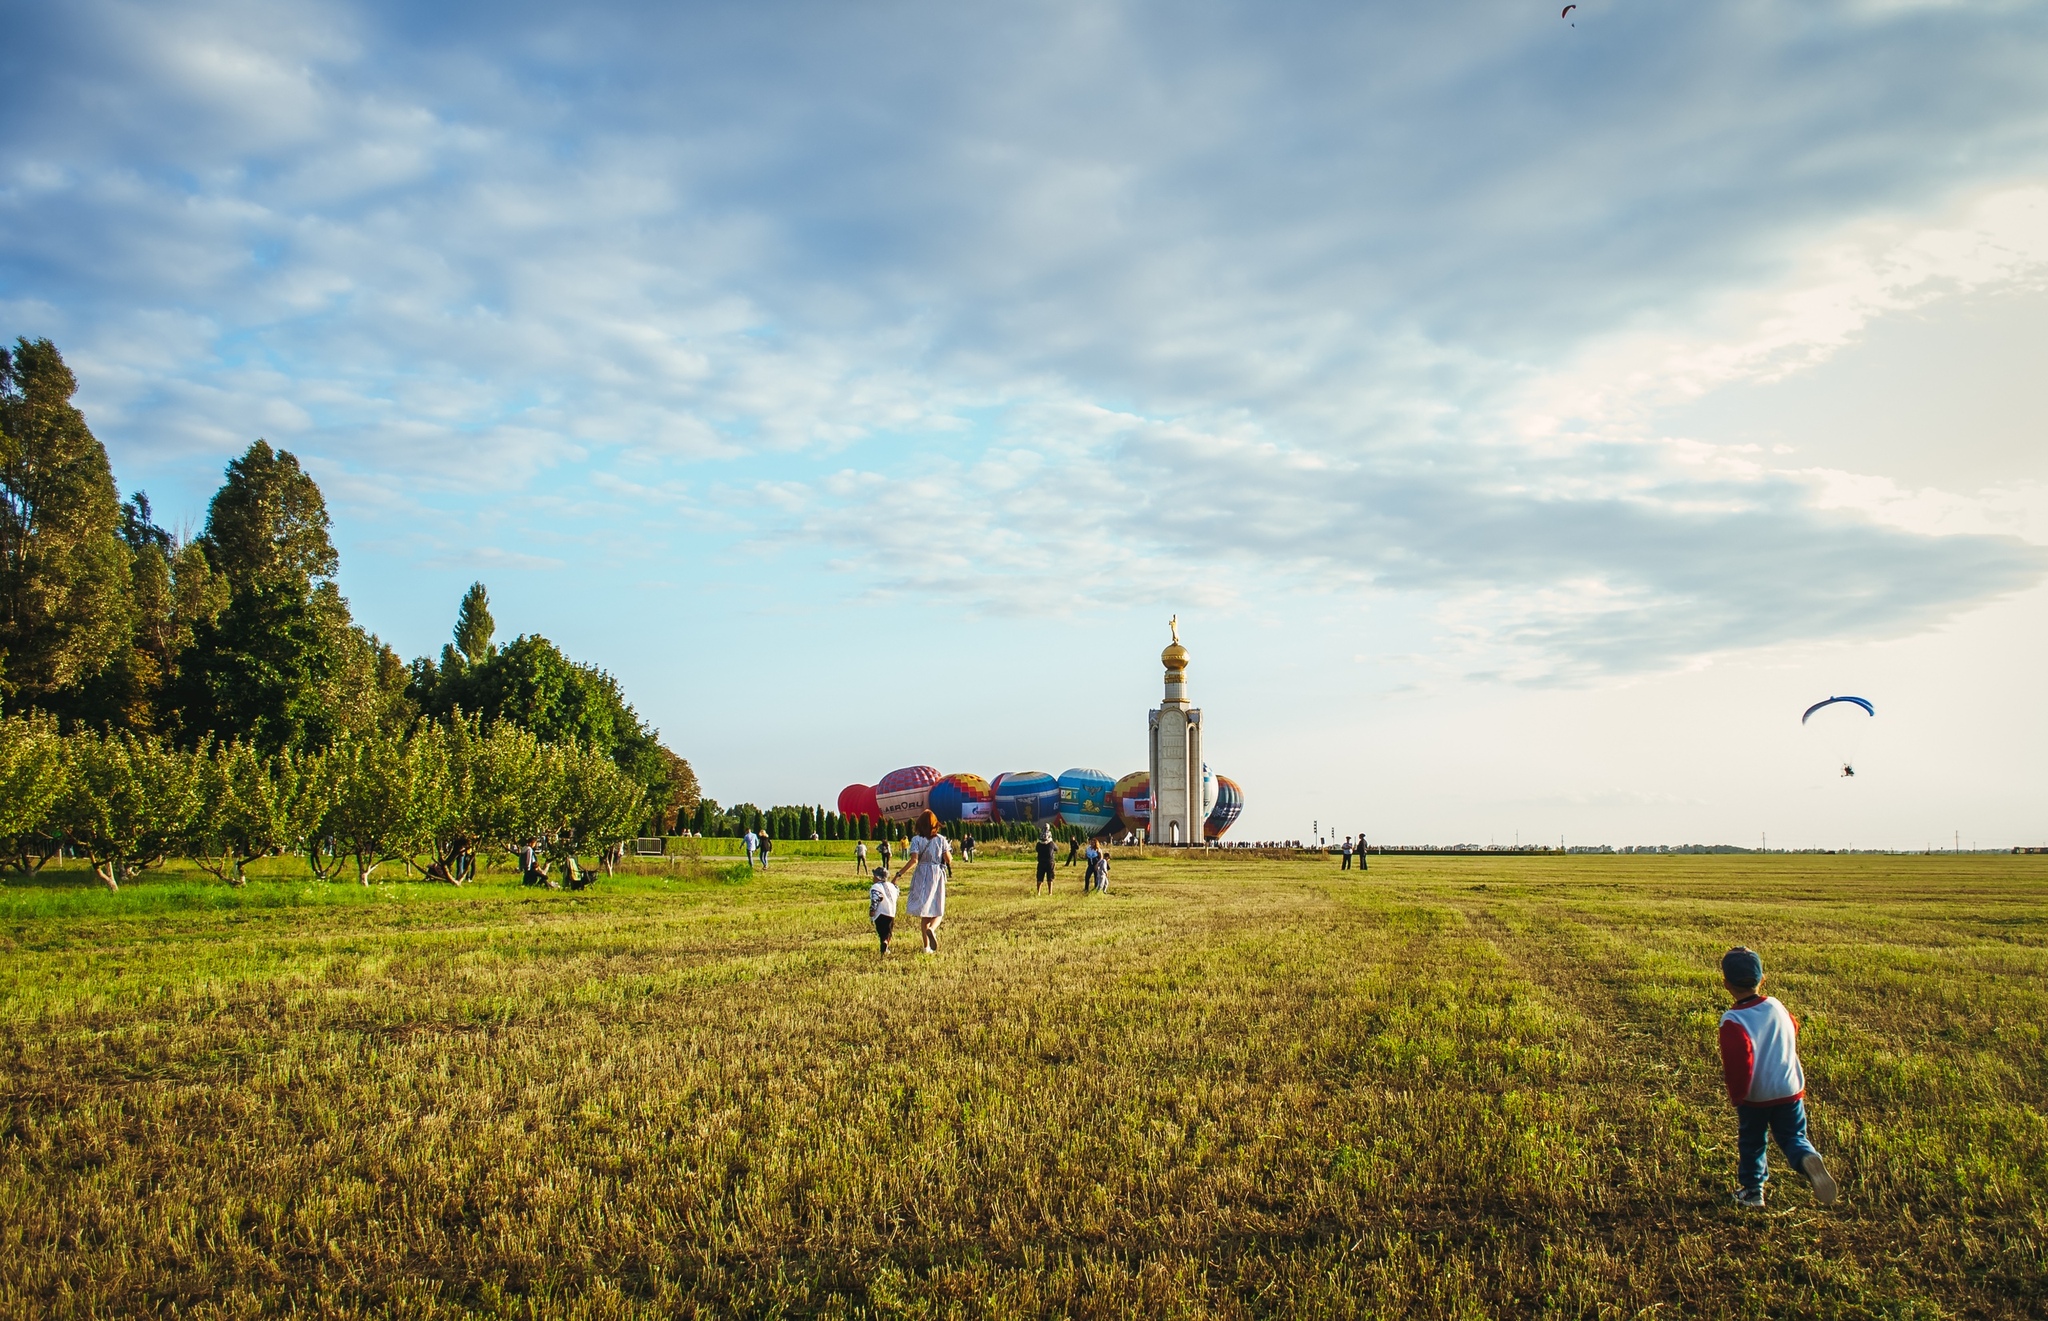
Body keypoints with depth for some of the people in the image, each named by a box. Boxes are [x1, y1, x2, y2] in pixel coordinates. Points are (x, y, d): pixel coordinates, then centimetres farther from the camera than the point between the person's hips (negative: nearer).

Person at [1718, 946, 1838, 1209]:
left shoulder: (1732, 1021, -21)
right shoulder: (1777, 1007, -4)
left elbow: (1739, 1062, -26)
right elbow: (1793, 1033, 15)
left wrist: (1736, 1095, -12)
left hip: (1755, 1097, -3)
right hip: (1790, 1090, 3)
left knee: (1752, 1143, 16)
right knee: (1793, 1137, 12)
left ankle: (1752, 1191, 26)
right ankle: (1808, 1159, -19)